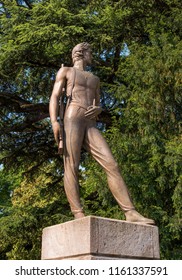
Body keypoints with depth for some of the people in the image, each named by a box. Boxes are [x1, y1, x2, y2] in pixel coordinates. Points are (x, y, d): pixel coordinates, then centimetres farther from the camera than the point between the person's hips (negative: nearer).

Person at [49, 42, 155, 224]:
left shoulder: (95, 79, 34)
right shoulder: (65, 71, 18)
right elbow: (54, 98, 4)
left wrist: (97, 110, 1)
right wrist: (54, 121, -14)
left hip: (90, 126, 5)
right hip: (72, 120, -5)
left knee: (111, 166, -10)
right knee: (71, 167, -16)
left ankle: (131, 213, -18)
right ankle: (79, 215, -23)